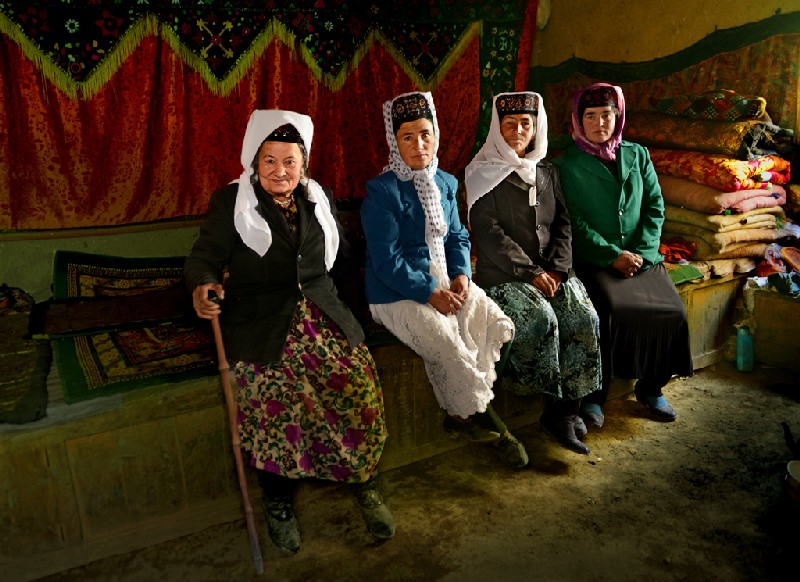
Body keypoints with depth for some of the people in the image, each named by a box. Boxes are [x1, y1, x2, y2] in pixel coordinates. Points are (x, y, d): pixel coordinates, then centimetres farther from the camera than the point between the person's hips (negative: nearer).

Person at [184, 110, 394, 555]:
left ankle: (365, 484, 4)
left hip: (322, 315, 3)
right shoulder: (231, 200, 7)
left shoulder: (320, 199, 17)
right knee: (277, 389, -25)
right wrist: (203, 285, -22)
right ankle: (278, 500, -1)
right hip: (260, 324, -2)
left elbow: (341, 260, 23)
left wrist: (345, 310, 15)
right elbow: (205, 256, 0)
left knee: (358, 382, -18)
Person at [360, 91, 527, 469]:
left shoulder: (445, 183, 11)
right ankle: (483, 419, 1)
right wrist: (430, 293, -20)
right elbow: (386, 262, -15)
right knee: (449, 347, -25)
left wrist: (461, 274, -3)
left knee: (496, 325, -14)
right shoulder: (381, 191, -11)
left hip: (444, 282, 7)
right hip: (397, 293, -6)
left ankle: (463, 414, 1)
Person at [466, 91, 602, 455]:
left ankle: (563, 411, -14)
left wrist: (556, 268, -5)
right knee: (541, 318, -30)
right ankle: (556, 405, -14)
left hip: (549, 270, 5)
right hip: (503, 274, -4)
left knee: (585, 318, -20)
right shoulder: (483, 173, 2)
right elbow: (488, 233, -8)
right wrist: (530, 272, -14)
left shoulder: (547, 172, 18)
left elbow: (562, 224, 13)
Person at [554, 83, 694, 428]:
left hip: (641, 256, 4)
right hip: (593, 260, -4)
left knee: (672, 311, -18)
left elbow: (655, 207, 10)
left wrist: (641, 251, -5)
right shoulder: (568, 164, 2)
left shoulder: (637, 155, 13)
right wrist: (613, 255, -13)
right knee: (612, 309, -31)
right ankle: (594, 394, -13)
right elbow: (574, 221, -5)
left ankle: (651, 387, 6)